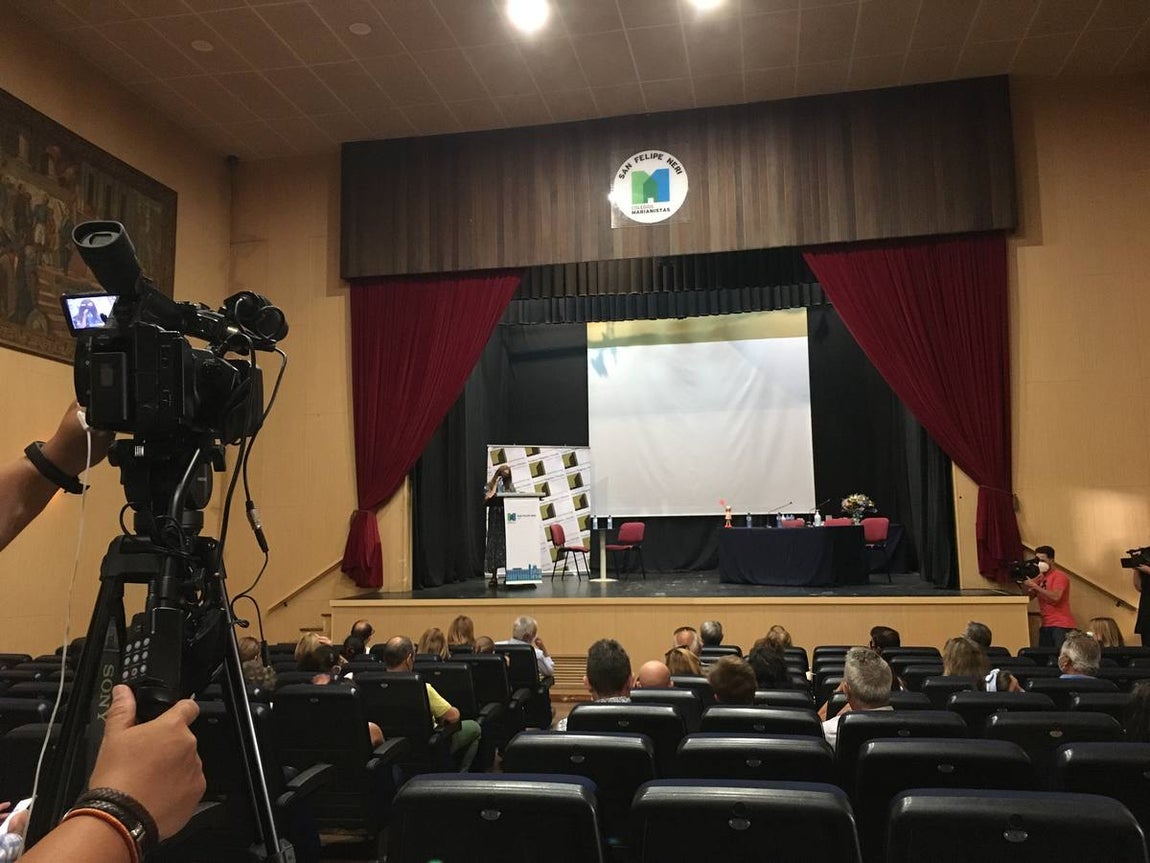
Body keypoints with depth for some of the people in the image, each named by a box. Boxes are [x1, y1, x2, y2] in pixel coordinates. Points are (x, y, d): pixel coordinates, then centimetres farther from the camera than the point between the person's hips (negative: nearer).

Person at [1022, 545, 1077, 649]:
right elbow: (1029, 596, 12)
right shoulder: (1040, 577, 15)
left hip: (1061, 625, -7)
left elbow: (1056, 597, -21)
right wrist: (1024, 582, -4)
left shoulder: (1060, 576, -6)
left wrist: (1035, 586, -20)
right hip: (1045, 625, 7)